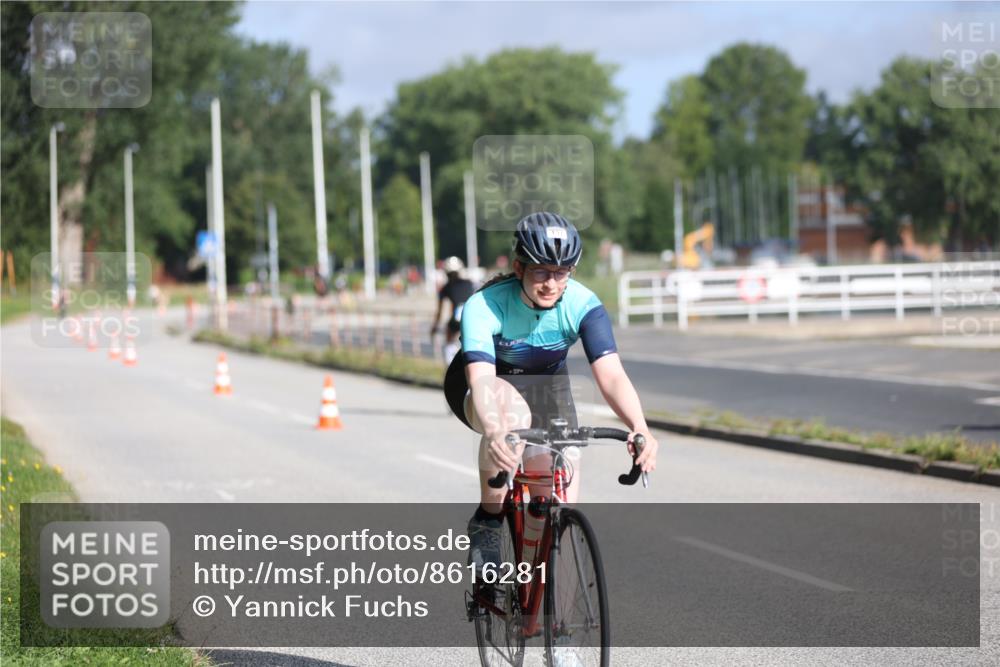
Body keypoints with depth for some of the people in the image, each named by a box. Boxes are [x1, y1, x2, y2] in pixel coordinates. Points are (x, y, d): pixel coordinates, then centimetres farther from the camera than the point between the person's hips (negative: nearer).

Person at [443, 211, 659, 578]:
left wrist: (640, 428, -55)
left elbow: (611, 375, -36)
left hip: (546, 386, 3)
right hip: (490, 387, -3)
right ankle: (488, 518, -20)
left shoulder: (583, 305, -25)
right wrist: (493, 434, -66)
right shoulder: (483, 307, -32)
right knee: (514, 412, -40)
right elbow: (481, 380, -46)